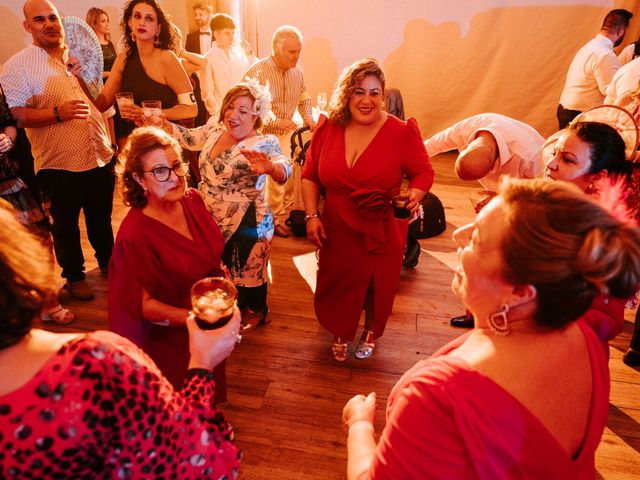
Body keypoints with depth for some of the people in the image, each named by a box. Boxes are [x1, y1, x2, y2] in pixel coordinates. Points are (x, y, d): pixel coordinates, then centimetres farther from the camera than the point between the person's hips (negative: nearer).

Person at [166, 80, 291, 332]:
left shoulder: (263, 144, -22)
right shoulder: (215, 127, -3)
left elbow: (284, 168, -41)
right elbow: (190, 138, 16)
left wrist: (269, 168, -64)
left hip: (246, 226, -6)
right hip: (212, 220, 7)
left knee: (248, 272, 15)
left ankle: (255, 312, 45)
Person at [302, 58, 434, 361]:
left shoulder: (401, 132, -13)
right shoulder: (329, 128, -4)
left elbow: (423, 172, -3)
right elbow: (310, 175, 4)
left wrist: (415, 195, -24)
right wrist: (311, 215, -4)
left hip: (383, 231, -2)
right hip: (337, 229, 2)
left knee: (378, 285, 16)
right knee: (338, 285, 17)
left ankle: (371, 332, 49)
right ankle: (341, 334, 48)